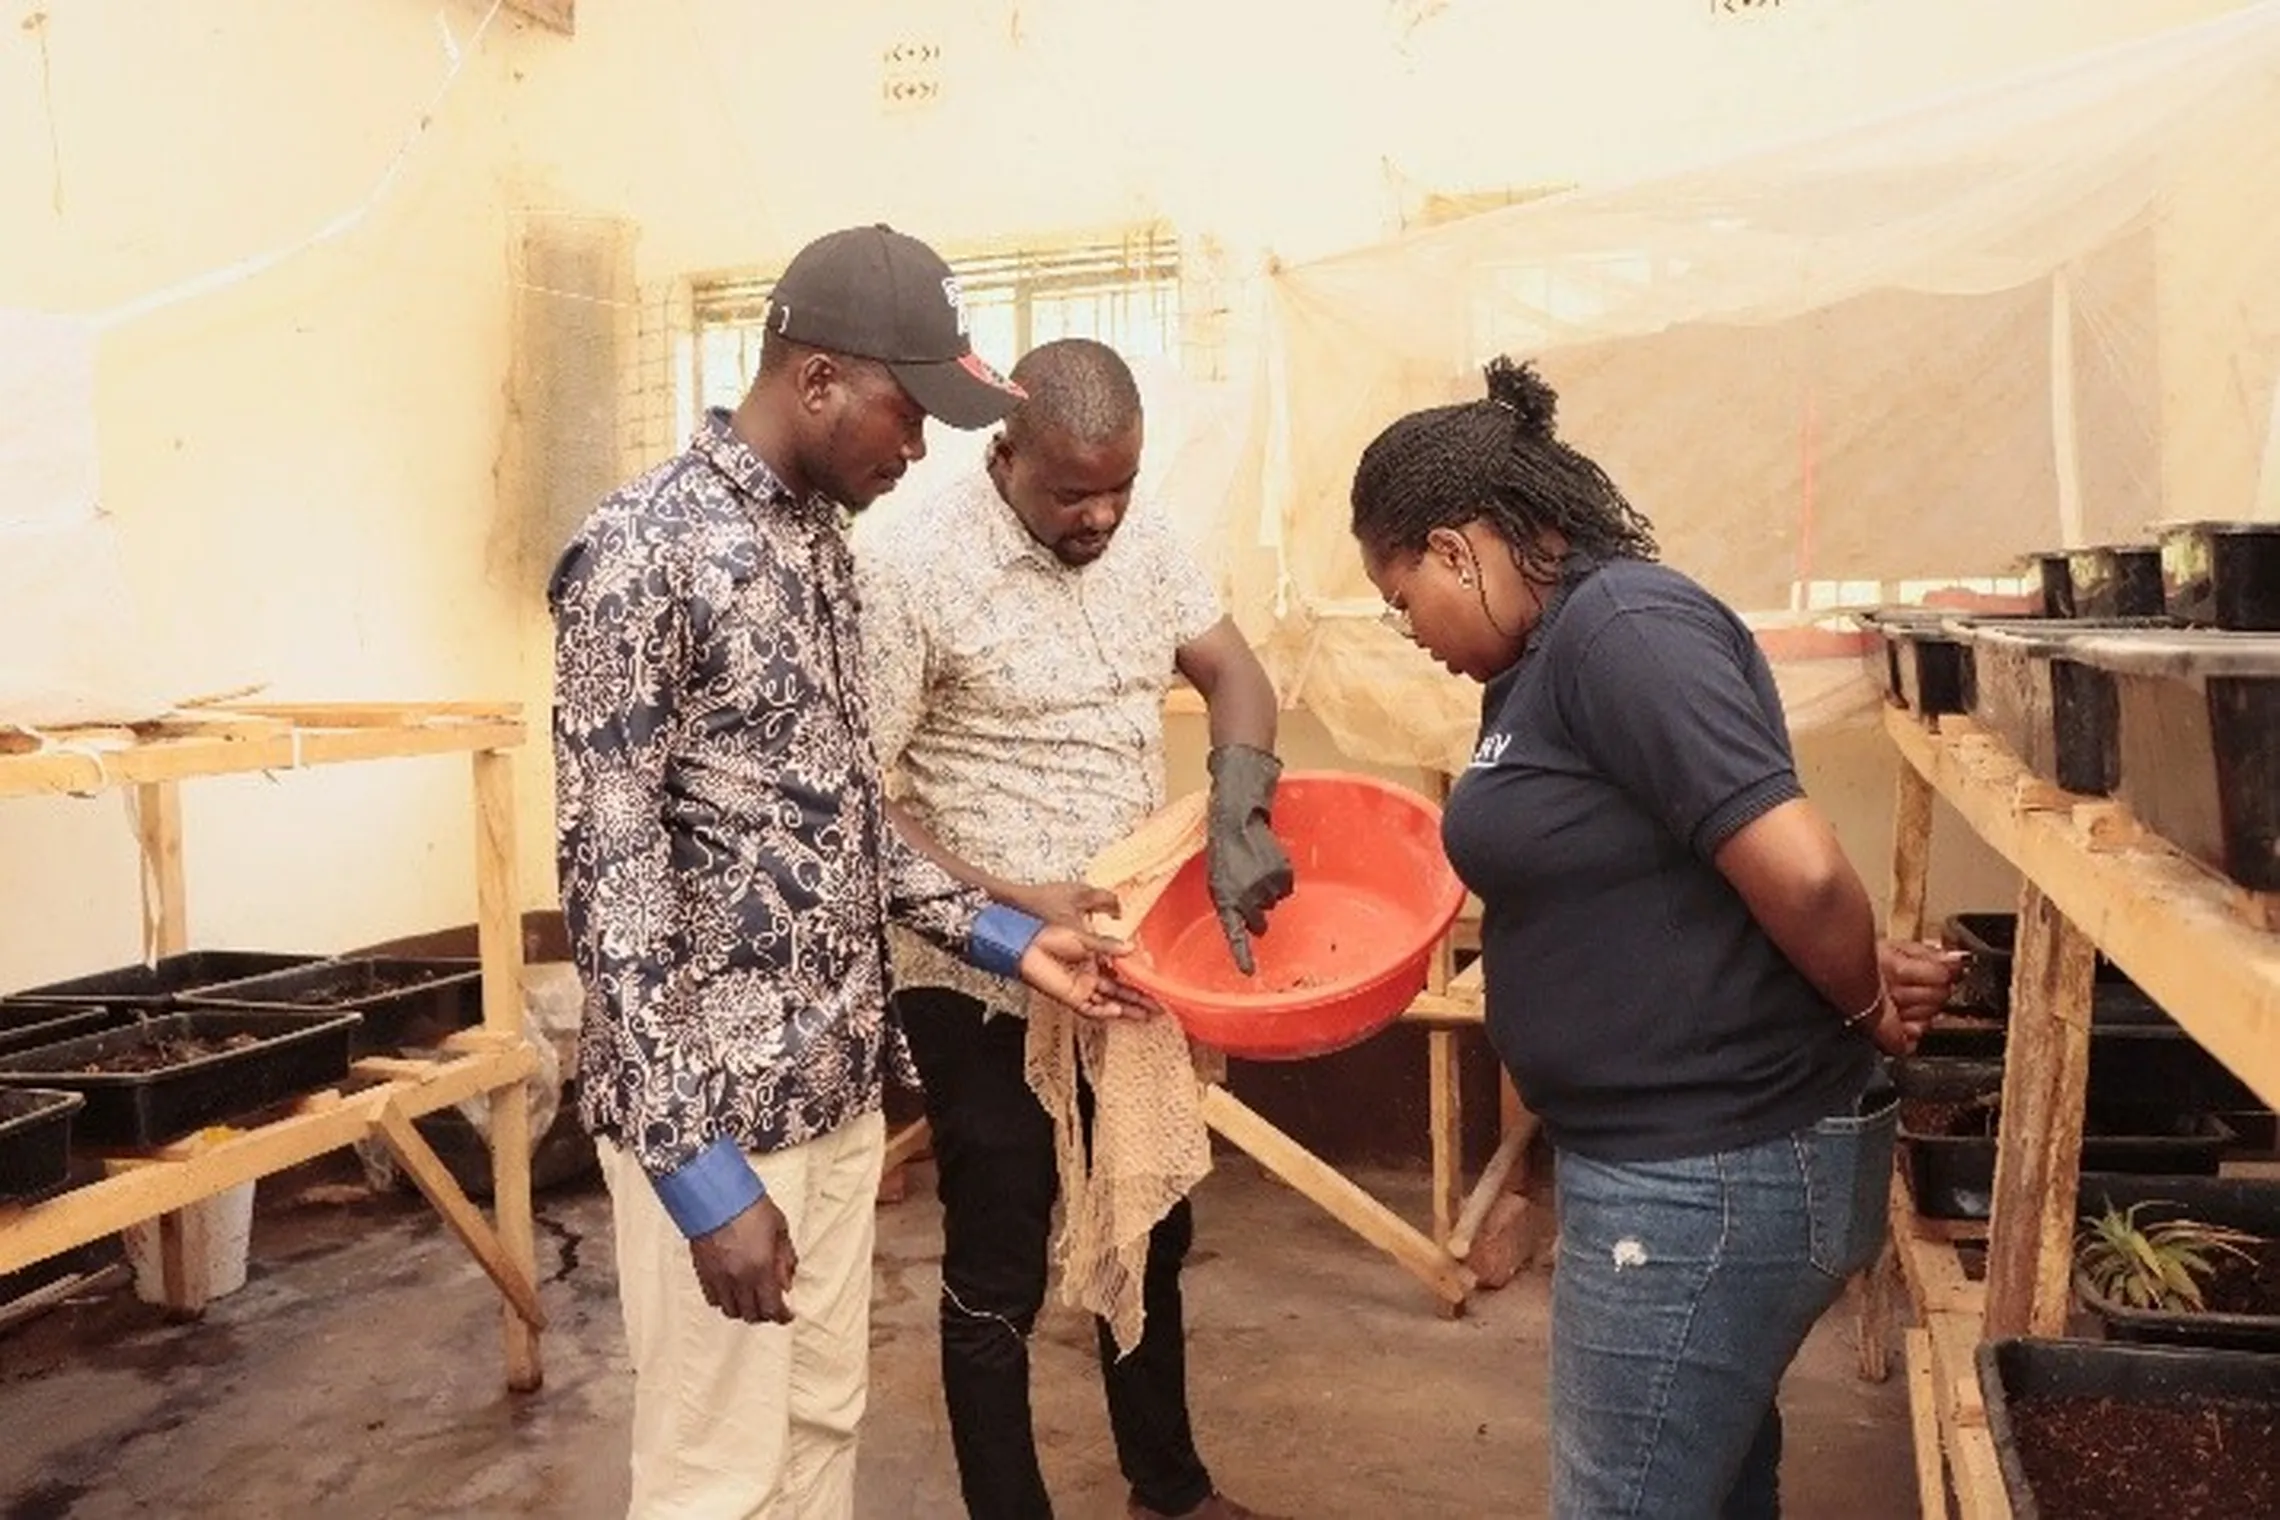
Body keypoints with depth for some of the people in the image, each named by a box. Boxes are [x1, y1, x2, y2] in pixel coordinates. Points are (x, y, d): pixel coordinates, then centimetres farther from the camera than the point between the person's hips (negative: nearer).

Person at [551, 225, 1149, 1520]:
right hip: (712, 1104, -8)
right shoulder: (644, 552, -16)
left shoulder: (819, 539, 9)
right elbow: (611, 872, -19)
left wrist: (1004, 938, 10)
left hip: (837, 1080, 8)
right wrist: (698, 1164, -21)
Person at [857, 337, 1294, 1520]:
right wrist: (1010, 905, -24)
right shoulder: (916, 575, -18)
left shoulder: (1141, 539, 1)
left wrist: (1237, 820, -16)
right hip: (989, 989, -7)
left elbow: (1234, 673, 3)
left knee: (1151, 1235, 22)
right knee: (997, 1273, 9)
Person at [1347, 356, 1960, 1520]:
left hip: (1712, 1175, -10)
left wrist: (1866, 1009, -10)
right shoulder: (1545, 656, 9)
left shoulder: (1620, 629, -21)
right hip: (1687, 1156, 10)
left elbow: (1798, 868, -26)